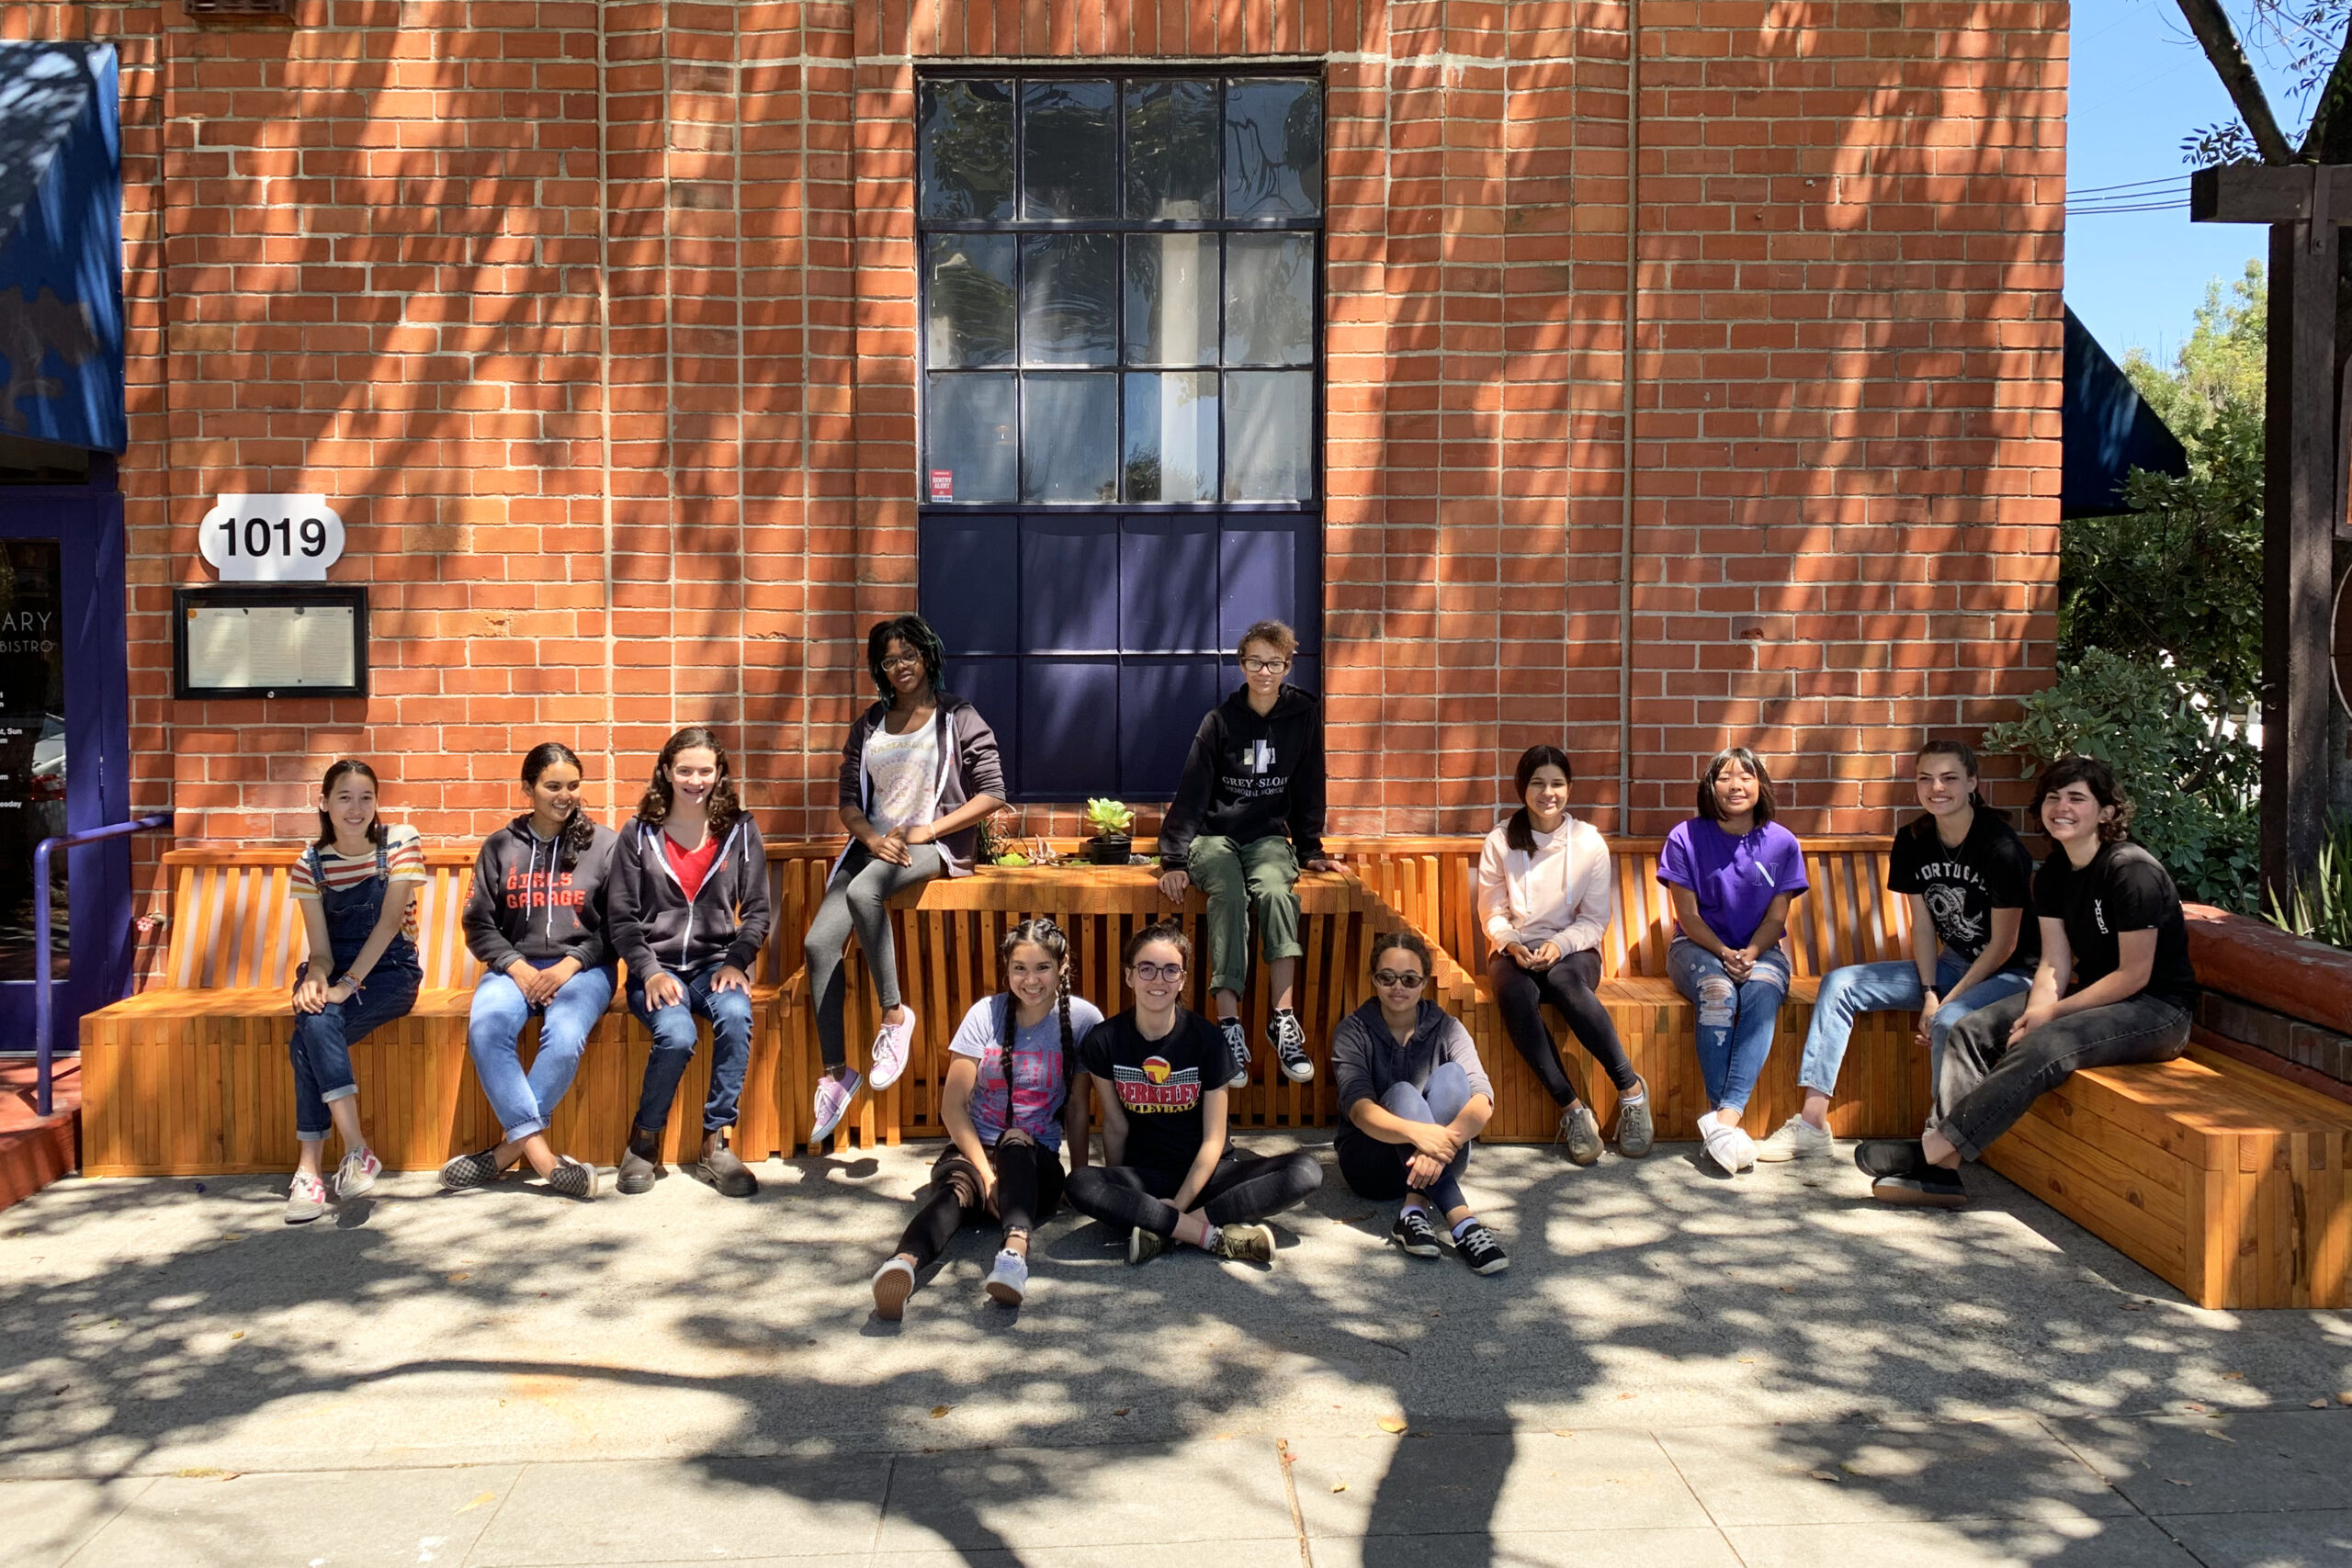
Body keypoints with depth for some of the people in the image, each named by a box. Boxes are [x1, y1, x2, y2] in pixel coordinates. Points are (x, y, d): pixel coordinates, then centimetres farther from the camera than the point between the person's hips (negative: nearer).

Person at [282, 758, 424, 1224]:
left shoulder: (400, 842, -6)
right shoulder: (311, 862, 2)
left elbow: (390, 920, -15)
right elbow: (321, 949, -1)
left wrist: (348, 983, -25)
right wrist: (315, 979, -25)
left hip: (390, 971, -3)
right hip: (334, 970, 3)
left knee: (311, 1035, -30)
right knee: (316, 1021, -32)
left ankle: (310, 1168, -29)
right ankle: (357, 1151, -30)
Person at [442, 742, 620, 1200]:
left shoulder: (604, 844, 8)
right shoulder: (500, 846, 13)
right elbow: (478, 924, 9)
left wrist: (569, 966, -10)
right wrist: (517, 967, -7)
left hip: (582, 967, -1)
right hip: (514, 965, 2)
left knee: (565, 1038, -34)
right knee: (485, 1029, -32)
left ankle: (511, 1146, -19)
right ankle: (541, 1154, -32)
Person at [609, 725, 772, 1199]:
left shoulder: (740, 831, 7)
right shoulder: (639, 835, 3)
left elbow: (756, 910, 6)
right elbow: (621, 918, 2)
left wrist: (736, 962, -9)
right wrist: (651, 971, -12)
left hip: (716, 962, 1)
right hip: (656, 967, -1)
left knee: (735, 1015, -32)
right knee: (676, 1034, -31)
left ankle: (714, 1145, -19)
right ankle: (645, 1141, -5)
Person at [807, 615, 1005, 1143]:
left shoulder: (958, 718, 3)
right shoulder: (868, 726, 17)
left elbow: (992, 793, -4)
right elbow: (849, 801, 14)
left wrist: (927, 830, -11)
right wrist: (873, 838, -8)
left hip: (933, 845, -5)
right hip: (875, 843, 5)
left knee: (863, 891, -38)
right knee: (819, 943, -18)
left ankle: (894, 1014, -24)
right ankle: (834, 1072, -11)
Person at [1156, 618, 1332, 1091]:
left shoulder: (1304, 716, 4)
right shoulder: (1220, 720, -3)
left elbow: (1308, 789, 12)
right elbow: (1191, 792, -5)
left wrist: (1310, 850, 9)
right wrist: (1174, 861, -13)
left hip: (1269, 837, 2)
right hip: (1214, 836, -1)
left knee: (1276, 891, -33)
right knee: (1229, 895, -34)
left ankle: (1284, 1019, -36)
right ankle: (1229, 1027, -40)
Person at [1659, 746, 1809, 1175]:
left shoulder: (1781, 843, 2)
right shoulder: (1686, 838, -3)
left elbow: (1776, 918, 2)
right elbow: (1688, 915, -3)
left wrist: (1750, 954, -16)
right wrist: (1724, 954, -18)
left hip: (1759, 951, 1)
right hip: (1698, 948, -1)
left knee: (1763, 994, -34)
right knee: (1718, 992, -36)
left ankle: (1725, 1116, -44)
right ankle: (1725, 1117, -36)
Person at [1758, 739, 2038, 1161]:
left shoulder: (2000, 846, -20)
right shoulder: (1912, 842, -1)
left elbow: (2004, 944, -16)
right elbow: (1923, 924, 3)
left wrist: (1946, 1000, -16)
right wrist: (1929, 992, -11)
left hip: (2011, 972, -7)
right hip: (1951, 964, 7)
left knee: (1950, 1020, -37)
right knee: (1838, 984, -6)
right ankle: (1812, 1126, -11)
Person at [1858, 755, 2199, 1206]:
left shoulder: (2133, 872, -19)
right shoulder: (2053, 873, 6)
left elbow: (2134, 974, -19)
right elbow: (2055, 963, 2)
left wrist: (2052, 1014, -18)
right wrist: (2034, 1014, -18)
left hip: (2157, 1009, -8)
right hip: (2093, 997, 9)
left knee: (2041, 1050, -32)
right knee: (1970, 1032, -7)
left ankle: (1932, 1149, -31)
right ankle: (1939, 1170, -18)